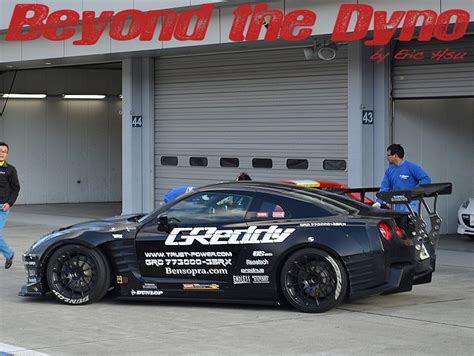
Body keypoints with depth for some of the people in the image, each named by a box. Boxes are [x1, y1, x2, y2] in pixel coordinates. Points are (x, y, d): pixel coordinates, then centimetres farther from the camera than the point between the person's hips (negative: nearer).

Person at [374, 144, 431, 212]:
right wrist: (378, 202, -12)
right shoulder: (389, 170, 10)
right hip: (396, 204, 6)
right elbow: (384, 188, 3)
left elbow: (426, 179, -11)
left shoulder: (412, 167, -7)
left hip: (410, 203, -6)